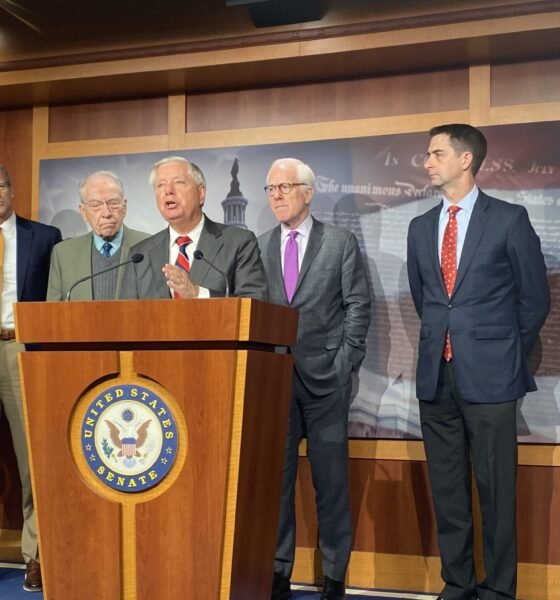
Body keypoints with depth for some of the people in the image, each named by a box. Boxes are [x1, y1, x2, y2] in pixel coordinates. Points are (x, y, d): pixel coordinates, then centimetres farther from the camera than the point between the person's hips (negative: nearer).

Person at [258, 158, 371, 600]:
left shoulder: (341, 242, 3)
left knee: (331, 479, 3)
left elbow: (359, 306, 1)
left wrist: (344, 363, -5)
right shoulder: (258, 247, 10)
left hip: (325, 377, -2)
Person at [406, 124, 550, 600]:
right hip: (436, 373, 5)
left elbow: (534, 298, 4)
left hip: (488, 374, -5)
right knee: (446, 487, 10)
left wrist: (507, 354, 9)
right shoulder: (421, 227, 11)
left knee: (495, 487, 1)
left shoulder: (509, 220, -3)